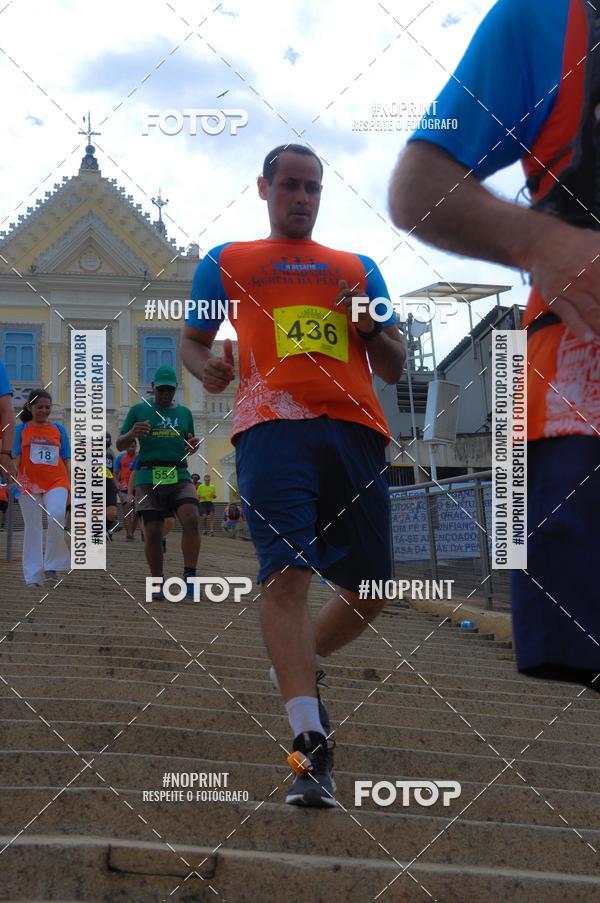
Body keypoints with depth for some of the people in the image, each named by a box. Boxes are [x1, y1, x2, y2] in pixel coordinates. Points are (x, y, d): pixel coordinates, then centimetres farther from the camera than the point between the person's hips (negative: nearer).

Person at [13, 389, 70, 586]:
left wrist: (71, 486, 7)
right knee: (32, 527, 1)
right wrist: (12, 481, -7)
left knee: (57, 517, -24)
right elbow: (15, 458, 6)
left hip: (56, 482, 0)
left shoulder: (58, 429, 10)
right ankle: (33, 575, 4)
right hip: (29, 483, 0)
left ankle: (52, 563, -9)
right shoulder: (21, 429, 7)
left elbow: (66, 459, 12)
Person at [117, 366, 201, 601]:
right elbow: (120, 445, 10)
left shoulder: (184, 413, 17)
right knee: (153, 532, -5)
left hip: (179, 476, 1)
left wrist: (192, 445, 1)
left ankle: (189, 579, -20)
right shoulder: (139, 410, 10)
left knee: (191, 519, -22)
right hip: (148, 478, -1)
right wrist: (132, 434, -12)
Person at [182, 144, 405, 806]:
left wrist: (370, 324, 1)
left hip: (355, 429, 4)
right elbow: (192, 340, 20)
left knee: (368, 590, 5)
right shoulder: (226, 262, 21)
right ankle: (311, 746, -26)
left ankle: (297, 669, 35)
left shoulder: (357, 269, 26)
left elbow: (394, 369, 23)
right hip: (273, 424, -3)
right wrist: (206, 368, -4)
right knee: (286, 572, -21)